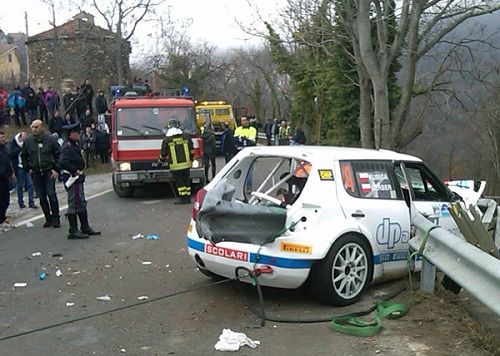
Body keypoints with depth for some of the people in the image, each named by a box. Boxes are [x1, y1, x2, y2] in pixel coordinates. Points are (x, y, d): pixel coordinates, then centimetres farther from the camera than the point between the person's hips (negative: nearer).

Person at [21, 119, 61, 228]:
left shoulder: (51, 139, -4)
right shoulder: (27, 141, 5)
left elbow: (59, 154, -1)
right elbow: (23, 156, 17)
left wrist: (56, 169, -7)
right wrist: (28, 168, 8)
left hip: (49, 172, -3)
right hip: (35, 173, 4)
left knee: (51, 194, -9)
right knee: (42, 197, 6)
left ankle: (56, 218, 0)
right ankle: (48, 218, 16)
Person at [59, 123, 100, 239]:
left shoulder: (74, 145, 14)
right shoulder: (67, 147, -17)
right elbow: (63, 162, -30)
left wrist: (79, 171, 8)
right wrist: (75, 171, -23)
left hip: (77, 178, 10)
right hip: (71, 178, -10)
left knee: (82, 203, 16)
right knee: (74, 204, -5)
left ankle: (85, 228, 26)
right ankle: (73, 231, 2)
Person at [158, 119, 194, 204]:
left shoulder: (166, 140, -5)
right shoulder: (186, 137, 2)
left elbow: (163, 153, 4)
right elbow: (192, 151, 6)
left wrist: (161, 160, 25)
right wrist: (191, 160, 20)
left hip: (175, 166, -3)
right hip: (186, 164, 3)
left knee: (179, 183, 4)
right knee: (186, 181, 13)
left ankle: (183, 199, 3)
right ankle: (188, 198, 16)